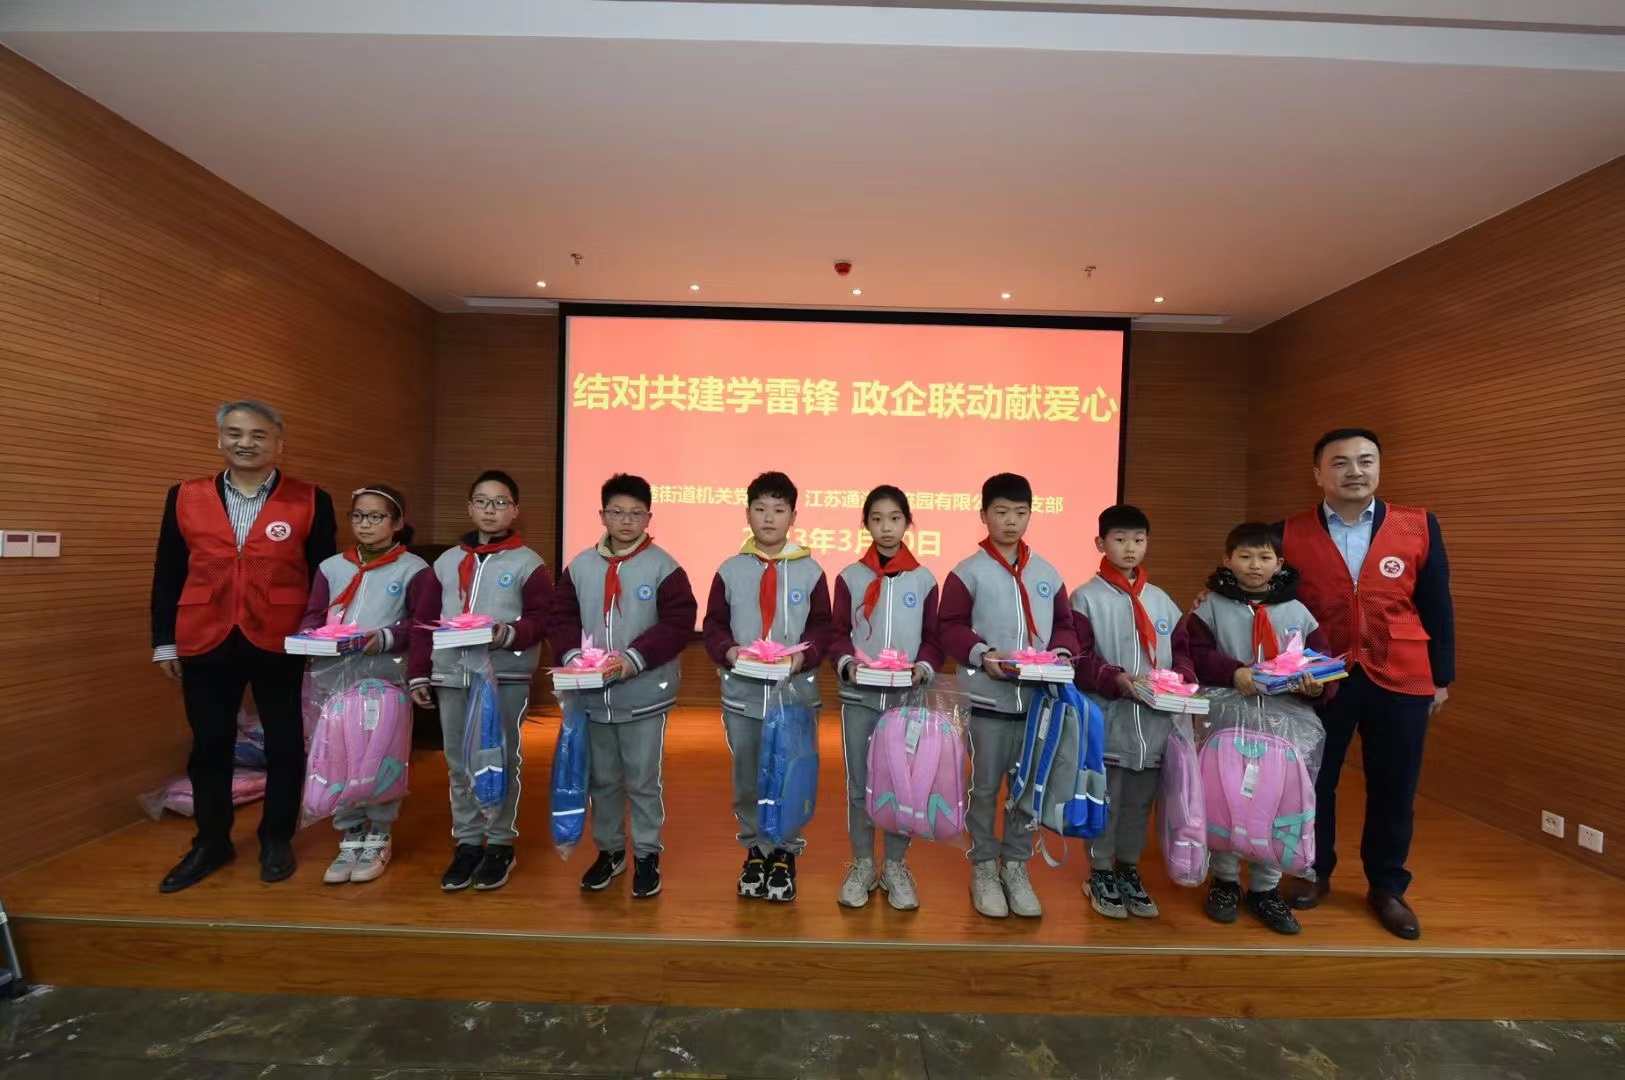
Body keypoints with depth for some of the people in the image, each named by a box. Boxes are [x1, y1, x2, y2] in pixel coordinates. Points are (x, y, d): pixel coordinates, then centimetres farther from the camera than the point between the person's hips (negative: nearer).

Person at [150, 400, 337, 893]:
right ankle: (211, 842, 32)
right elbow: (168, 575, 9)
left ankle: (277, 839, 27)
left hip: (281, 643, -2)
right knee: (209, 746, 14)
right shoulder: (185, 497, 5)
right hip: (205, 643, 3)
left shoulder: (310, 501, -3)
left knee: (284, 745, 9)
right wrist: (164, 641, 6)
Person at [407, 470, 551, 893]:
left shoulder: (528, 563, -1)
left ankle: (500, 844, 19)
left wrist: (510, 634, -25)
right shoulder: (447, 561, 12)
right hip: (451, 678, 4)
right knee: (459, 766, 11)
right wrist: (418, 674, 7)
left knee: (501, 763, 4)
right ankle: (467, 842, 25)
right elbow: (424, 620, 12)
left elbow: (542, 618, -6)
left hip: (506, 679, -4)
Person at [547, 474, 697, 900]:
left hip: (644, 697, -4)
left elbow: (679, 624, -12)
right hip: (592, 696, 4)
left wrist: (634, 659, -20)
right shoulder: (580, 565, 4)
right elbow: (561, 617, 7)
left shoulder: (664, 567, -8)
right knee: (601, 779, 18)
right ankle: (608, 851, 36)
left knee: (643, 781, 7)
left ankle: (647, 856, 25)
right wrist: (572, 655, -11)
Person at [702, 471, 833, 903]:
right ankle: (755, 850, 33)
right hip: (742, 694, 2)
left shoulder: (810, 571, -1)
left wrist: (803, 656, -16)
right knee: (747, 780, 14)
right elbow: (713, 626, 3)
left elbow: (823, 627, 0)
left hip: (796, 694, -1)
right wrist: (729, 652, -14)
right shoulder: (730, 570, 2)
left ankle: (786, 854, 28)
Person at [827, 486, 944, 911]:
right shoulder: (850, 577, 2)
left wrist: (924, 667, -14)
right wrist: (847, 664, -16)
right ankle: (862, 864, 26)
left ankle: (895, 866, 27)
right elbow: (838, 634, 2)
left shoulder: (923, 579, 3)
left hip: (906, 697, 0)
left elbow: (934, 638, 4)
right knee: (859, 784, 8)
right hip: (858, 697, 0)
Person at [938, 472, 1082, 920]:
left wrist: (1062, 652, -7)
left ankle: (1016, 867, 28)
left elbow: (1066, 625, 12)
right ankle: (983, 867, 24)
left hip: (1038, 697, 4)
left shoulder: (1048, 574, 9)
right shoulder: (968, 572, -4)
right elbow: (950, 627, -6)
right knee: (984, 784, 7)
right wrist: (981, 654, -20)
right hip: (987, 697, -3)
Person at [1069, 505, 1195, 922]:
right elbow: (1077, 659, -10)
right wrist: (1115, 679, -23)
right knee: (1104, 801, 4)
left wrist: (1183, 677, -6)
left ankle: (1129, 870, 31)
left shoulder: (1162, 601, 12)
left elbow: (1181, 649, 14)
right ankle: (1100, 873, 22)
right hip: (1106, 721, -5)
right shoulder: (1086, 598, -5)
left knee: (1140, 801, 15)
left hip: (1154, 722, 5)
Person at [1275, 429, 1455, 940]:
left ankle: (1387, 887, 30)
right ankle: (1315, 873, 30)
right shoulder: (1290, 534, -4)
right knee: (1313, 782, 10)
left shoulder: (1419, 527, 1)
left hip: (1400, 679, 1)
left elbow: (1437, 607, 6)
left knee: (1393, 789, 11)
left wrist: (1441, 677, 7)